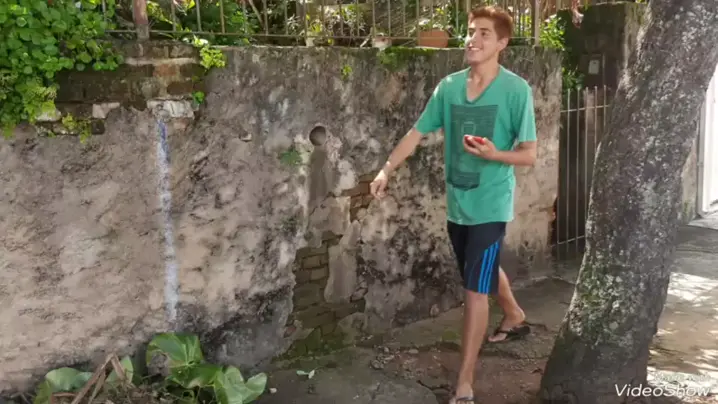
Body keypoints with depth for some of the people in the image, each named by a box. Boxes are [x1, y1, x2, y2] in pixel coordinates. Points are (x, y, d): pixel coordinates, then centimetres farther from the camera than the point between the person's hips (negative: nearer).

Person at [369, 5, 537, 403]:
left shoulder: (516, 90, -13)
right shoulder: (449, 86, 1)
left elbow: (529, 154, -10)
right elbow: (417, 132, 7)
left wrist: (493, 154, -29)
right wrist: (386, 170, -1)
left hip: (490, 205, -6)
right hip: (456, 202, 6)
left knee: (475, 289, -7)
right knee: (485, 271, 26)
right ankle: (515, 316, 56)